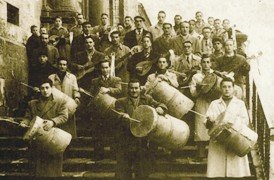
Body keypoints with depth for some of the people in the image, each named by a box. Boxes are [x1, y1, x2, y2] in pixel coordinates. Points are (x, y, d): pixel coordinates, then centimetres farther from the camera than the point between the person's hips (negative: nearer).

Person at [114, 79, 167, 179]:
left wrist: (159, 108, -19)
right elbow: (119, 117, -7)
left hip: (144, 142, 2)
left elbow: (161, 106, 4)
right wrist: (123, 117, -30)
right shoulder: (121, 102, 5)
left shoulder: (147, 99, 12)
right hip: (126, 143, -1)